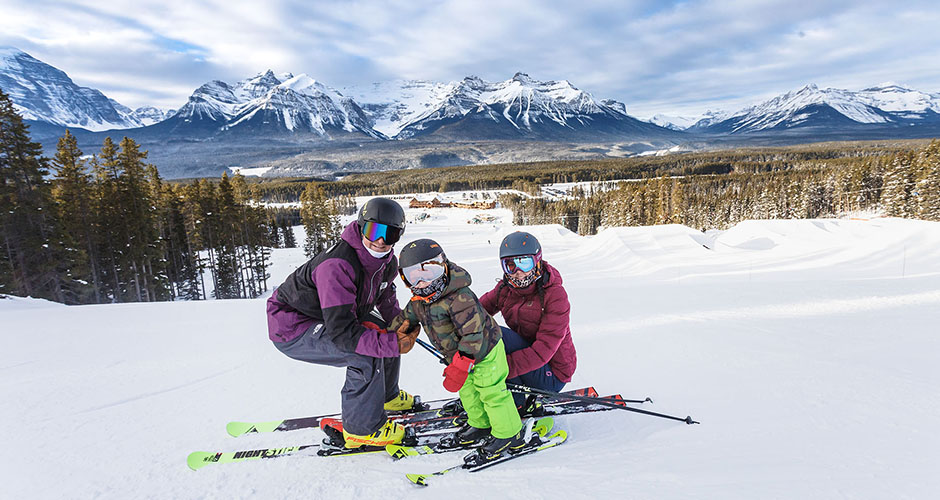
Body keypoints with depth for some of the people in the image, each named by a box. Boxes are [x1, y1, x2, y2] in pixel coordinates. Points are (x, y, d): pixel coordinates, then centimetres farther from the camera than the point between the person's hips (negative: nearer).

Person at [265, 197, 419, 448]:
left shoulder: (388, 262, -9)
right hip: (292, 328, -9)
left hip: (337, 315, 9)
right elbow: (341, 332, -38)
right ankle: (362, 427, -3)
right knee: (365, 356, -25)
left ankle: (386, 395, 36)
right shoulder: (337, 265, -36)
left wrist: (402, 327, 1)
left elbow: (385, 296, 14)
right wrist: (393, 344, -35)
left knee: (388, 336, 10)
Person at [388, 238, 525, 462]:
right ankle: (480, 424, 45)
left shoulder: (458, 297, -35)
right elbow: (406, 317, 14)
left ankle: (509, 434, 20)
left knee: (491, 392, 1)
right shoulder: (419, 301, -7)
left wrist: (460, 366, -36)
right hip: (460, 354, 9)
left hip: (485, 351, -9)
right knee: (466, 388, 23)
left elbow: (473, 333, -36)